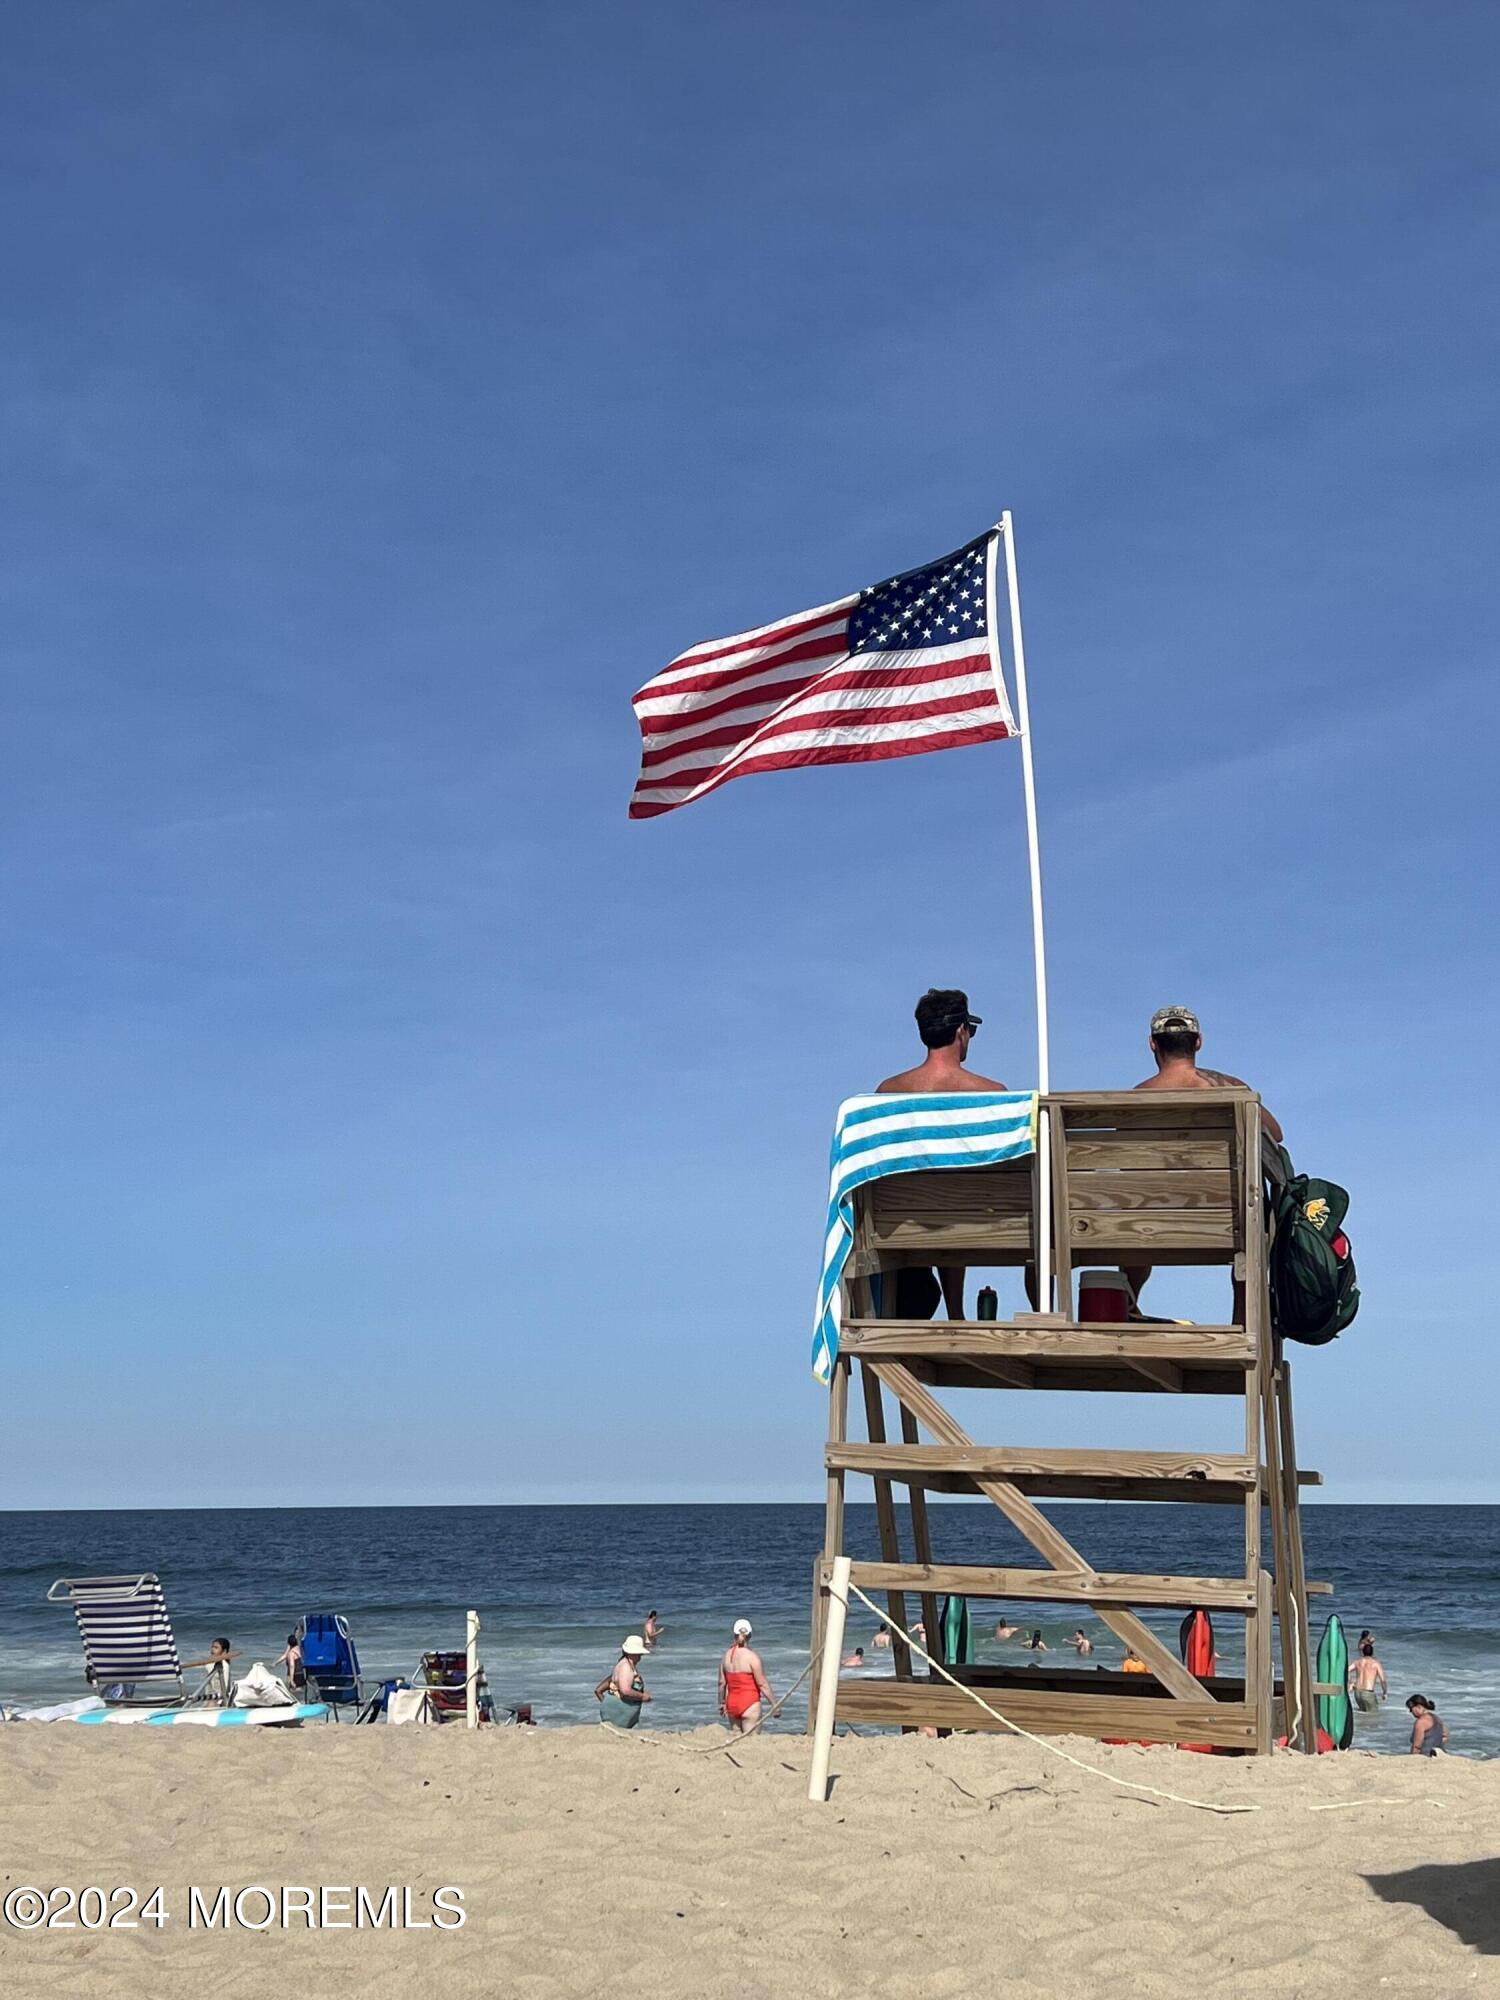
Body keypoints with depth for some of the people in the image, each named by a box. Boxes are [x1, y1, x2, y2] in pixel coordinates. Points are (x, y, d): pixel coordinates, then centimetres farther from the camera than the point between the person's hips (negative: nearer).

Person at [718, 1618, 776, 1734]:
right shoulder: (752, 1656, -13)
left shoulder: (727, 1655, 3)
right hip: (750, 1703, -5)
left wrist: (721, 1703, 23)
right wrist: (774, 1704, -6)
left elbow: (722, 1683, 9)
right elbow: (762, 1684, -13)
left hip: (732, 1703, 5)